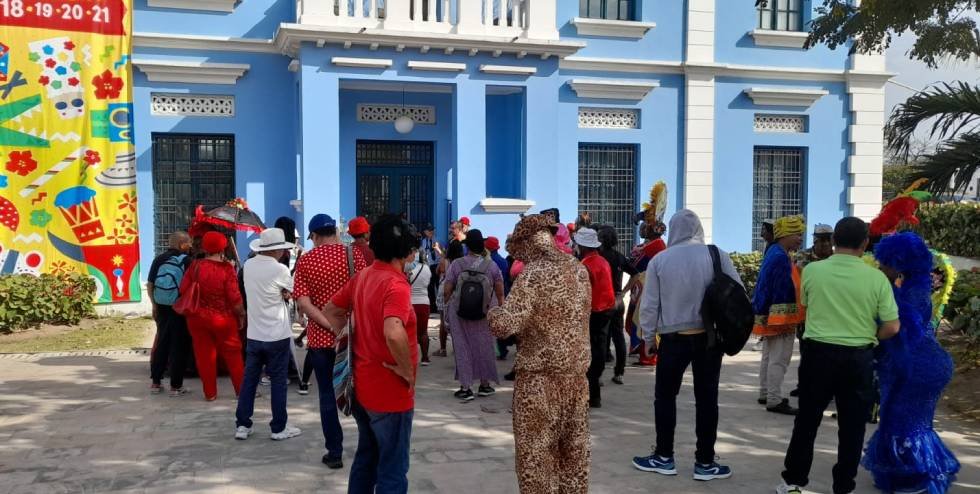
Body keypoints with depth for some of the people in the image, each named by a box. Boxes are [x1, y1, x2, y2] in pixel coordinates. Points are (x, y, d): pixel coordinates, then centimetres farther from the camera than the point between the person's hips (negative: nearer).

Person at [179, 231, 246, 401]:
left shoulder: (195, 265, -5)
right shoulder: (227, 268, -13)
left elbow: (183, 290, -3)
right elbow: (234, 297, -15)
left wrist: (195, 306, 14)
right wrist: (241, 314, -1)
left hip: (197, 317, 2)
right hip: (222, 319, -2)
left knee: (204, 355, 11)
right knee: (232, 354, 11)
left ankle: (210, 393, 17)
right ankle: (242, 390, 16)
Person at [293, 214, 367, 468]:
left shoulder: (305, 261, -2)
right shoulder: (354, 254, -3)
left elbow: (303, 303, -11)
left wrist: (332, 326, -15)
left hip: (321, 337, 0)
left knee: (328, 394, 9)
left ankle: (335, 453, 12)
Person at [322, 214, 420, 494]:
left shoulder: (362, 277, 5)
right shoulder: (396, 284, -22)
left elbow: (331, 311, 16)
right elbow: (394, 334, -39)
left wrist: (355, 340, 11)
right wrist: (407, 370, -24)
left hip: (362, 386, 8)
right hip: (390, 393, -8)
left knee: (366, 457, 23)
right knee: (393, 470, 5)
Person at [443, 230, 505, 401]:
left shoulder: (456, 264, -9)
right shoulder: (491, 265, -5)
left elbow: (447, 291, -7)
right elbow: (500, 293, -2)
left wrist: (449, 304, 11)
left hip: (459, 313, -1)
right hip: (484, 315, 1)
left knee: (462, 347, 6)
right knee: (484, 346, 15)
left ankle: (465, 388, 6)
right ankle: (485, 384, 27)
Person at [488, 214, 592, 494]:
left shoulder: (533, 274, -15)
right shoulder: (580, 269, 7)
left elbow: (505, 325, -23)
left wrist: (493, 313, -2)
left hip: (540, 376, -7)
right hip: (577, 373, 7)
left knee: (535, 455, 4)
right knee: (574, 451, 16)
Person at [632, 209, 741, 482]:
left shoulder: (659, 260, -6)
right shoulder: (717, 255, -5)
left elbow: (649, 304, -2)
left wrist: (648, 337, 11)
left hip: (673, 338, -1)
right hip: (710, 337, 1)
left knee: (665, 396, 13)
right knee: (706, 398, 9)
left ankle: (664, 458, 20)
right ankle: (705, 463, 16)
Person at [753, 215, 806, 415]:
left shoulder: (774, 252, 12)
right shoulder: (781, 257, -21)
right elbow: (784, 291, -22)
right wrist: (787, 319, -19)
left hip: (770, 314, 11)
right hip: (781, 316, -11)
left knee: (769, 356, 18)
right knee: (779, 359, -6)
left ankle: (765, 394, 27)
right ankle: (774, 400, -2)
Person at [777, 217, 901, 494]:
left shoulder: (812, 271, -7)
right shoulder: (877, 278, -9)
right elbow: (892, 327, -6)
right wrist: (866, 337, 12)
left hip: (818, 352, 0)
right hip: (858, 358, 0)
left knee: (807, 420, 12)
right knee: (852, 425, 12)